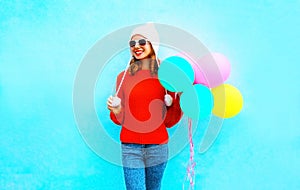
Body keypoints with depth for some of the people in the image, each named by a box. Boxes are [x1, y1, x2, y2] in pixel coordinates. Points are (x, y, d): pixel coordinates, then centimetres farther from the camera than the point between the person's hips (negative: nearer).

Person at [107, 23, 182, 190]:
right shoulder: (123, 77, 3)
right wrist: (115, 111, -13)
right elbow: (120, 120, 7)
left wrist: (180, 97, -13)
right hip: (130, 147, 0)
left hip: (157, 147, 0)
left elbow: (169, 121, 0)